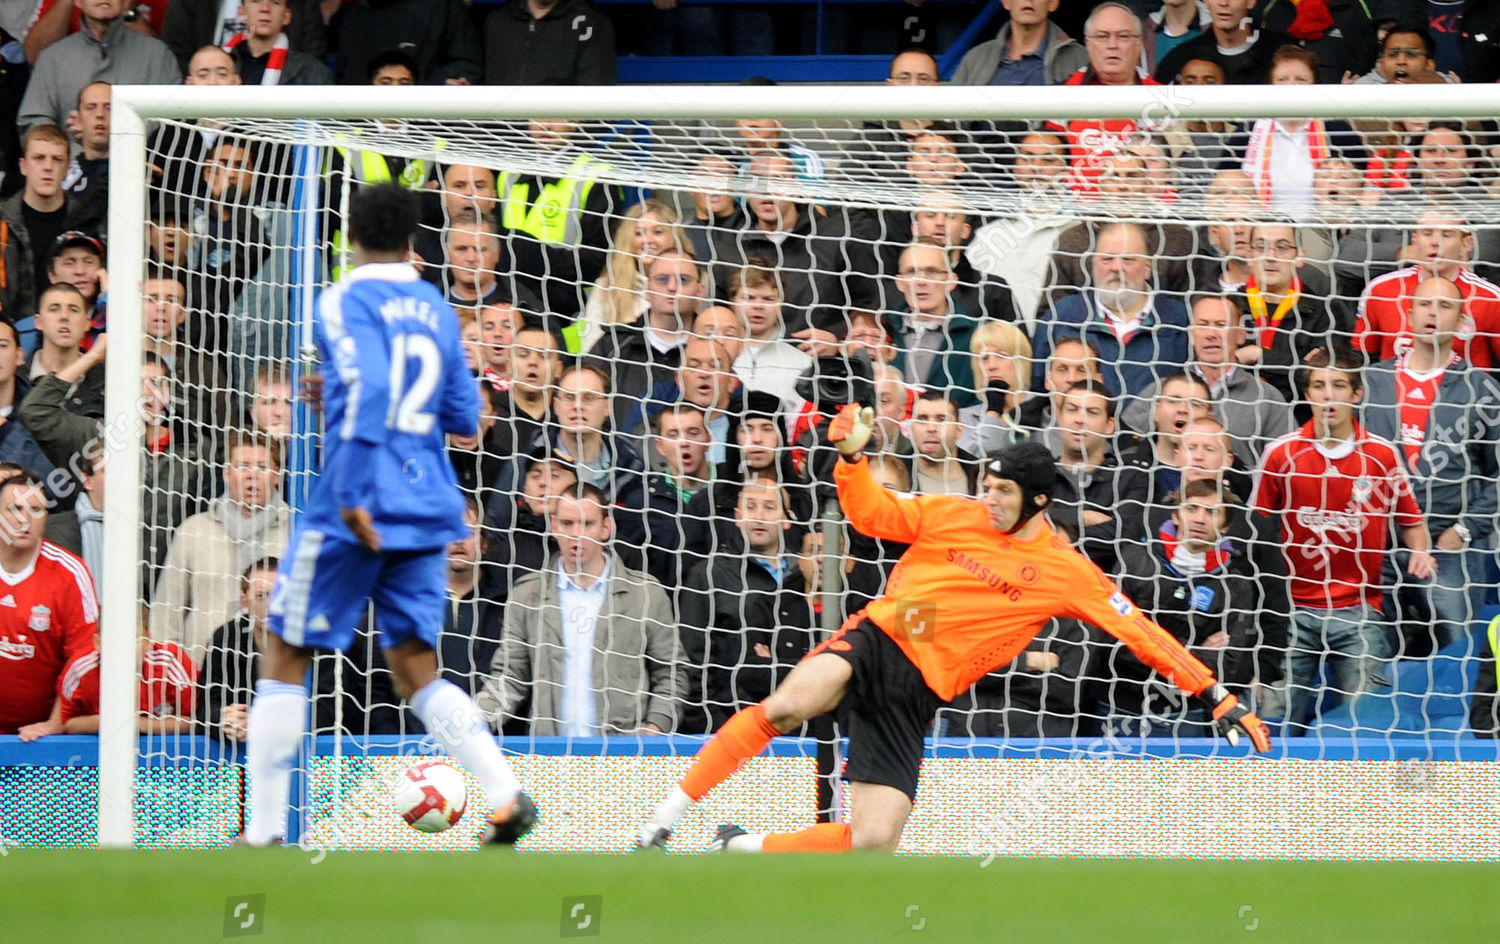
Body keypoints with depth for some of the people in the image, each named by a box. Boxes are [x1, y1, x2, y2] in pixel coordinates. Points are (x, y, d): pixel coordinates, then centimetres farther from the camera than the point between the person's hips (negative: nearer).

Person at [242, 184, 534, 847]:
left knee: (285, 658, 5)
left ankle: (263, 830, 3)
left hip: (355, 512, -6)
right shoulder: (436, 310, 14)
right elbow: (464, 417, 18)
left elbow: (366, 388, -23)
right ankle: (506, 797, -10)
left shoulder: (345, 303, -7)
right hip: (426, 513, 6)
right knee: (416, 671, 10)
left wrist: (351, 496, -24)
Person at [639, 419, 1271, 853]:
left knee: (873, 842, -12)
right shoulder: (952, 516, 7)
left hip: (914, 694, 1)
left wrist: (1214, 696, -1)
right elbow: (874, 514, 13)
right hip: (875, 640, -1)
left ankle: (741, 849, 10)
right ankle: (668, 813, -23)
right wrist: (852, 457, -7)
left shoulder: (1065, 572, 4)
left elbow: (1141, 633, 4)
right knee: (789, 705, -36)